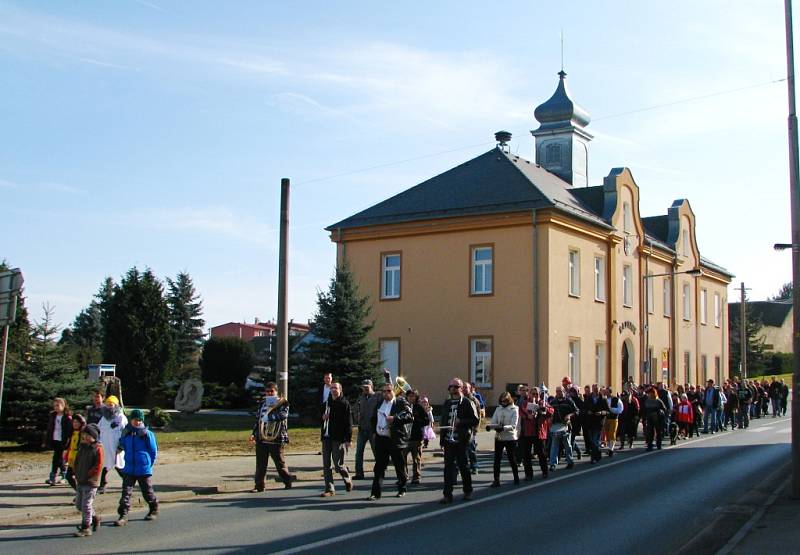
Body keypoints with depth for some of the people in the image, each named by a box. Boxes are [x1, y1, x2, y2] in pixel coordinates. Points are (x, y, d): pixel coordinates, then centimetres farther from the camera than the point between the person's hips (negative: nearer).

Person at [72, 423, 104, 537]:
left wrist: (87, 475, -12)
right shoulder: (82, 447, 10)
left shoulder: (98, 448, -11)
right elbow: (77, 461, 19)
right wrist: (77, 474, 7)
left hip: (90, 482, -8)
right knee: (79, 504, 14)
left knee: (86, 505, -5)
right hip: (80, 482, 8)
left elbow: (98, 467, -14)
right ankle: (94, 518, 32)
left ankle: (86, 528, 4)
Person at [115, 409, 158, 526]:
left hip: (144, 470, -3)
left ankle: (154, 511, 32)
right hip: (129, 469, 3)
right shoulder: (126, 433, 3)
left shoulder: (148, 434, -8)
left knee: (148, 493, 11)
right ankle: (123, 516, -3)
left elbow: (154, 451, -2)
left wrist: (148, 464, -1)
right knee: (126, 493, -5)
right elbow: (122, 447, 20)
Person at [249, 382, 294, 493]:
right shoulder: (262, 404, 16)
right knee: (260, 464, 5)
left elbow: (283, 415, -19)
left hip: (276, 439, -5)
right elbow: (257, 420, 20)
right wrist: (254, 434, 13)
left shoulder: (283, 403, 0)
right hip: (261, 439, 5)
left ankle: (288, 482, 17)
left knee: (280, 463, 2)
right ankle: (259, 485, 12)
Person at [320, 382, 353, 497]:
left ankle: (348, 481, 25)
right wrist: (323, 417, 2)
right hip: (326, 437, 6)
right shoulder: (327, 403, 14)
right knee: (326, 465, 4)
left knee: (338, 464, -3)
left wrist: (349, 439, -16)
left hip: (338, 438, -6)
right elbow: (322, 417, 26)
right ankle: (329, 489, 10)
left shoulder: (344, 404, -6)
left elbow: (348, 423, -10)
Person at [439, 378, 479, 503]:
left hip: (461, 440, -4)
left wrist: (460, 422, -19)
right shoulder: (447, 403, 14)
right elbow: (443, 420, 18)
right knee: (448, 467, 0)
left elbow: (475, 420, -7)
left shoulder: (467, 403, -2)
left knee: (463, 466, 4)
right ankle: (448, 494, 3)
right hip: (449, 440, 4)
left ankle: (468, 491, 21)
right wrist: (442, 438, 10)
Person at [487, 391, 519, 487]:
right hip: (498, 437, 4)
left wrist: (503, 428, -31)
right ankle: (496, 480, 5)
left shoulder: (514, 410, -6)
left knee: (512, 459, 6)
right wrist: (489, 426, -21)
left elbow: (514, 425, -15)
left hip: (510, 437, -4)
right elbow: (493, 421, 2)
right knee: (497, 459, 1)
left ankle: (516, 478, 23)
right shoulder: (498, 409, 7)